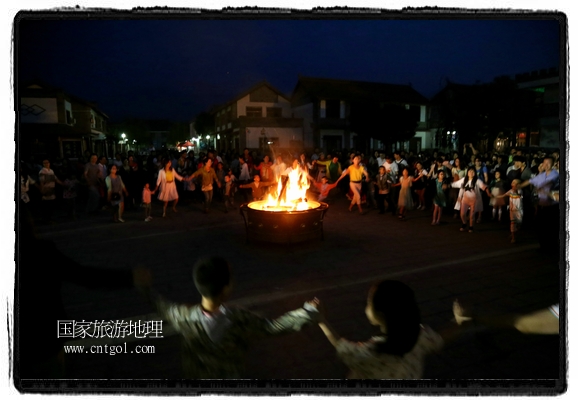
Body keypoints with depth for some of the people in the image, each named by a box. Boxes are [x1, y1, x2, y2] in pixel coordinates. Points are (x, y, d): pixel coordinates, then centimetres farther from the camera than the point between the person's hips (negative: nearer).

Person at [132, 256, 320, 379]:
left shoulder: (184, 317, -25)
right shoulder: (240, 319, -32)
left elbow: (165, 309, -3)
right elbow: (273, 326, -20)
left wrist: (147, 289, 16)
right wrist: (308, 311, -7)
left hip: (196, 377, 2)